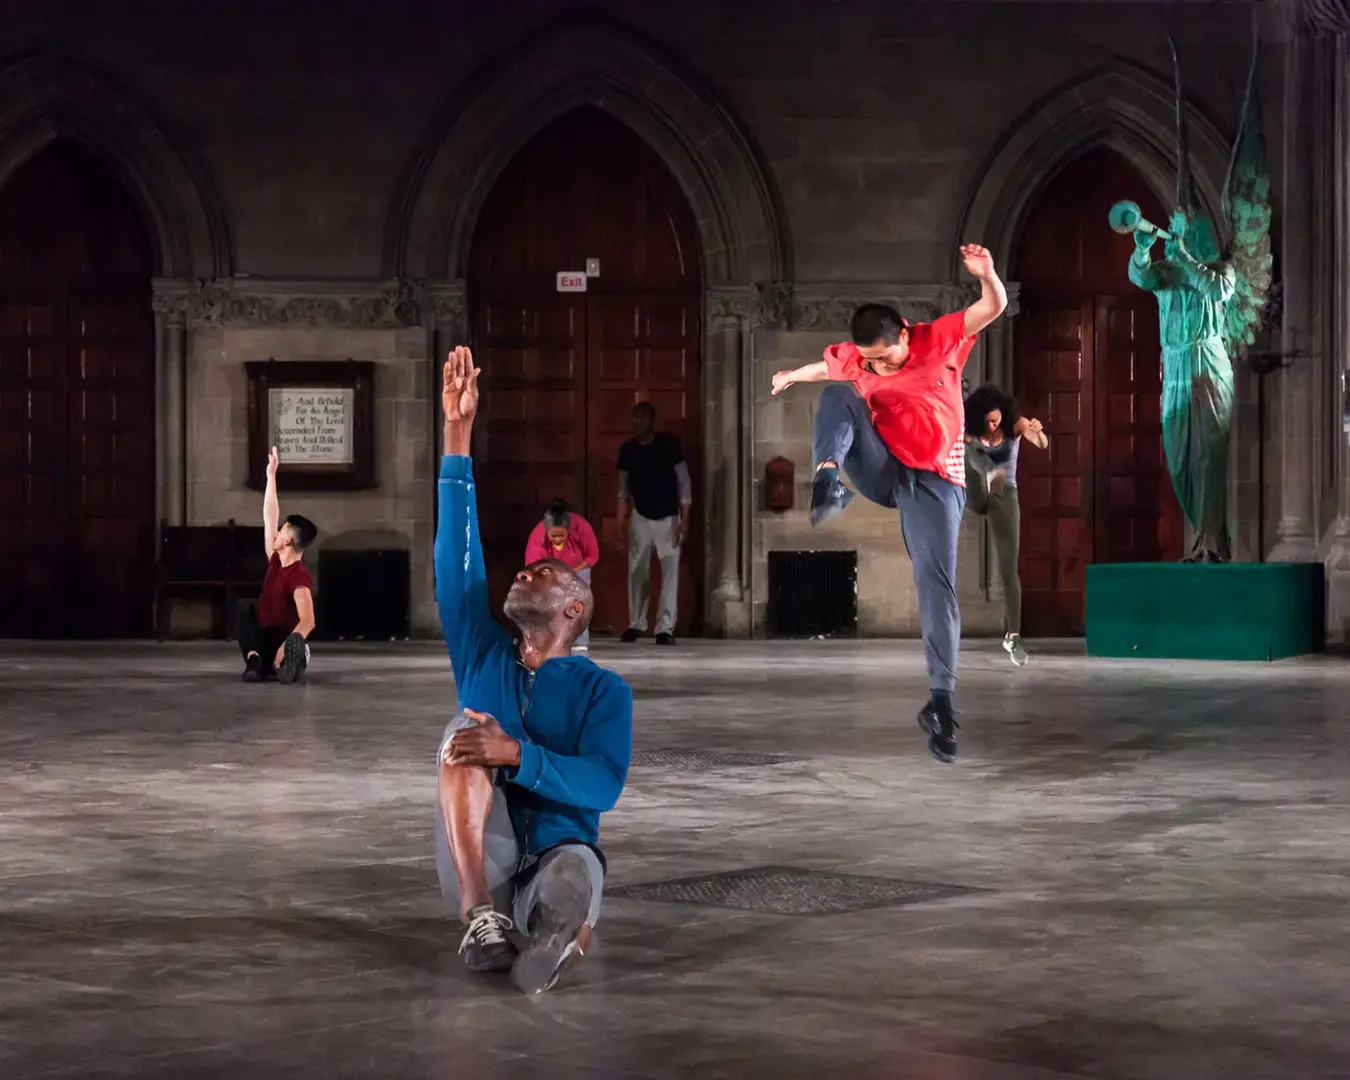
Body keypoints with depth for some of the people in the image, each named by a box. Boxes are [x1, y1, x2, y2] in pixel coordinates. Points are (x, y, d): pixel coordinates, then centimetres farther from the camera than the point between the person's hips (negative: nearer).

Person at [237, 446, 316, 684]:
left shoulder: (300, 576, -21)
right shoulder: (276, 560, 4)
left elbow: (308, 621, -33)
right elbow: (269, 517, 11)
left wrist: (284, 648, -47)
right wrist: (271, 476, 13)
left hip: (286, 645, -10)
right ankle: (254, 661, -28)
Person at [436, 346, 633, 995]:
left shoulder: (602, 690, 10)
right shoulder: (484, 658, 20)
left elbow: (602, 785, -7)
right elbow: (457, 554, 12)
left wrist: (517, 755, -24)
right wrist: (457, 434, 7)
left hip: (557, 854, -6)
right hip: (478, 861, 6)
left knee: (575, 871, -45)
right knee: (466, 732, -28)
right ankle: (481, 917, -36)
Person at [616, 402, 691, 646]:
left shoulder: (670, 444, -13)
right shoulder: (627, 449, -3)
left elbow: (684, 482, -10)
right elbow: (623, 487, 5)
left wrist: (685, 520, -15)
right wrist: (621, 521, 0)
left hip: (668, 518, -3)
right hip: (640, 518, 3)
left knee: (670, 571, -8)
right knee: (637, 572, 5)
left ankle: (666, 627, -8)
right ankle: (636, 624, 16)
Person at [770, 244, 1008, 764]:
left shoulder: (940, 339, -8)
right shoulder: (856, 356, 3)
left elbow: (994, 306, -18)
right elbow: (824, 368, 26)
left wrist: (986, 274, -40)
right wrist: (791, 376, 47)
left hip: (934, 482, -3)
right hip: (881, 470, 4)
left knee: (937, 585, -17)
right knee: (836, 397, -18)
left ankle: (941, 700, -20)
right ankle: (826, 481, -41)